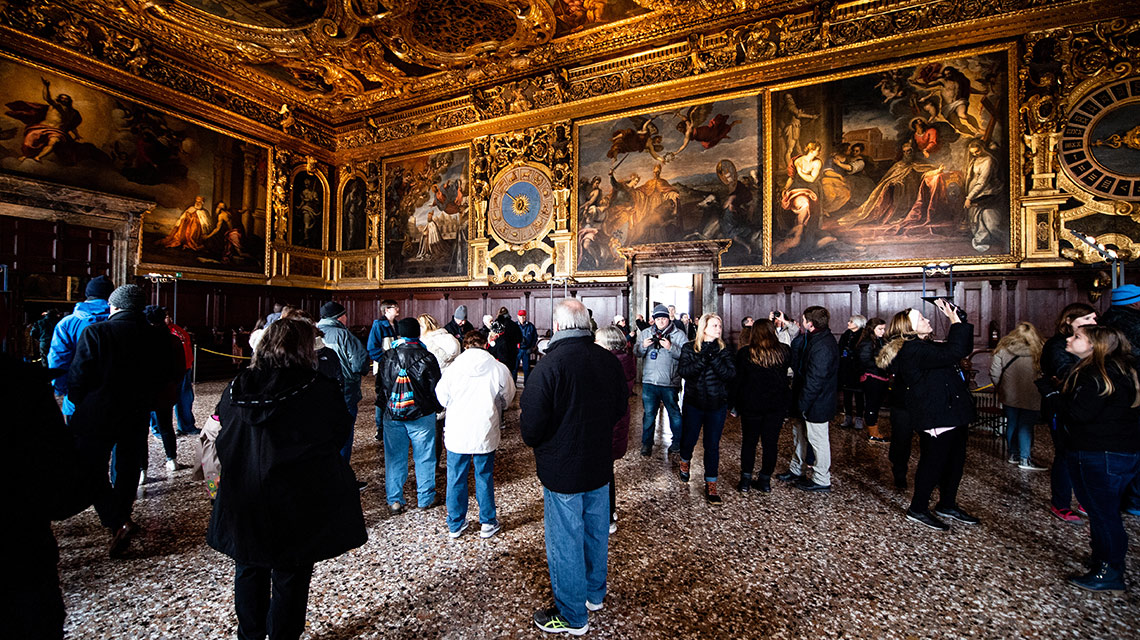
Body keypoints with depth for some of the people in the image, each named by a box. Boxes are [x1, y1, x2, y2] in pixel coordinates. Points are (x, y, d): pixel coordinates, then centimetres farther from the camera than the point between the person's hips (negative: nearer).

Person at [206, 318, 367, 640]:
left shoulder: (236, 389, -7)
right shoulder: (321, 391, -20)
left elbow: (222, 440, 7)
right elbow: (340, 435, -7)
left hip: (243, 503, 5)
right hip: (298, 505, -4)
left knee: (249, 569, 25)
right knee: (291, 575, 14)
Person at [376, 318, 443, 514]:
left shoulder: (387, 357, -2)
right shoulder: (427, 358, -8)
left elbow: (380, 387, 6)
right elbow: (436, 388, -4)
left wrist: (380, 410, 18)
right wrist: (438, 408, 12)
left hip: (392, 416, 2)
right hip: (422, 416, -2)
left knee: (394, 458, 11)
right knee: (424, 457, 9)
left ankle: (394, 501, 17)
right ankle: (425, 499, 19)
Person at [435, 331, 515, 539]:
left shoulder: (453, 368, -7)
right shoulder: (498, 368, -8)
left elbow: (442, 397, 6)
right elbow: (507, 399, 5)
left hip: (457, 432, 1)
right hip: (485, 432, 0)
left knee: (456, 479, 15)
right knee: (484, 477, 14)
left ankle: (455, 525, 29)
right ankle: (488, 523, 27)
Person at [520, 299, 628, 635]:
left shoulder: (550, 365, -25)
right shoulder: (608, 360, -6)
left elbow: (531, 422, -22)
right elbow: (621, 405, 8)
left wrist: (534, 441, 0)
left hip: (562, 471, -6)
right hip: (600, 464, 6)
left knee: (565, 542, 11)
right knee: (596, 532, 23)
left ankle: (572, 615, 29)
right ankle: (595, 594, 44)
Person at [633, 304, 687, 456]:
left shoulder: (678, 334, -1)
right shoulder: (645, 333, 8)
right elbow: (636, 352, 8)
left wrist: (670, 348, -22)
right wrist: (643, 346, -12)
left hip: (670, 382, -2)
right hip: (649, 381, 2)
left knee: (674, 413, 12)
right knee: (649, 414, 10)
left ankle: (677, 442, 30)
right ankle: (647, 443, 23)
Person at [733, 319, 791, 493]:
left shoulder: (745, 353, -8)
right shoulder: (784, 351, -3)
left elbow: (738, 380, -5)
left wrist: (735, 404, 2)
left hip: (751, 404, -1)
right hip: (777, 404, 2)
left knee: (749, 441, 11)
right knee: (771, 442, 10)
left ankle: (745, 480, 14)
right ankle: (765, 481, 18)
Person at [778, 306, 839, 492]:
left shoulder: (821, 347, -26)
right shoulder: (818, 338, 6)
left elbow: (814, 380, -26)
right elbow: (795, 358, 6)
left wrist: (802, 404, -20)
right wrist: (802, 335, -1)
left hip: (816, 403, -10)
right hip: (810, 400, 10)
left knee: (817, 440, 5)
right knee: (799, 434, 21)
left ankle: (821, 480, 21)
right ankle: (796, 470, 37)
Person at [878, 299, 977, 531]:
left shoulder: (926, 346, 14)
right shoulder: (913, 350, -20)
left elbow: (964, 348, 22)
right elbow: (952, 353, -30)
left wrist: (958, 319, 12)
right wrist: (956, 322, -20)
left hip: (952, 414, 10)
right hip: (936, 417, -10)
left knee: (955, 461, 19)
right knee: (933, 462, -1)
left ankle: (947, 504, 35)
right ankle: (918, 509, 13)